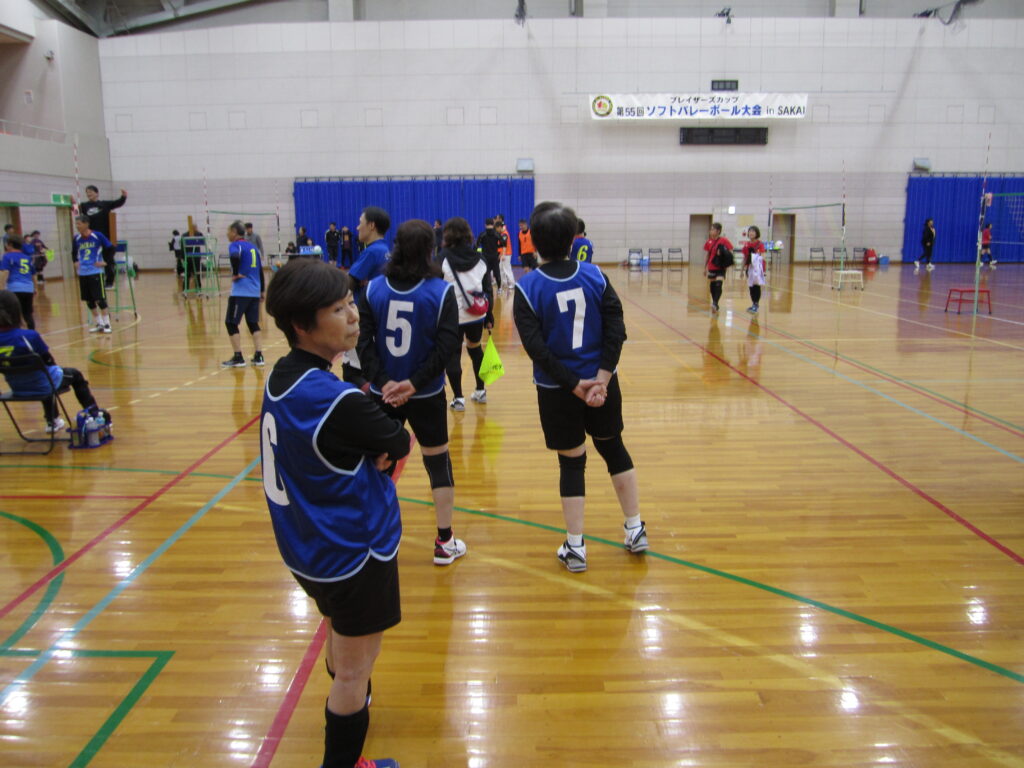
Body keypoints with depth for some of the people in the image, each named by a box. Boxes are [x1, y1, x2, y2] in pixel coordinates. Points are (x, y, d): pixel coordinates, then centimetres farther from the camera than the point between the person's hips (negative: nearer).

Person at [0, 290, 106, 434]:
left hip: (17, 388, 6)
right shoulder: (29, 336, -28)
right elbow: (48, 361, -14)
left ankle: (52, 421, 51)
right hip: (42, 385, -5)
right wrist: (52, 362, 9)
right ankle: (94, 415, 31)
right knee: (75, 375, 25)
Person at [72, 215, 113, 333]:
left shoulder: (97, 236, -8)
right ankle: (99, 323, 21)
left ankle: (106, 324, 5)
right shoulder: (77, 239, 5)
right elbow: (74, 253, 22)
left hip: (96, 272, -5)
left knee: (100, 299, -5)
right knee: (89, 301, 9)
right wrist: (76, 262, 5)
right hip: (82, 273, 5)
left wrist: (104, 262, -8)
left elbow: (110, 249, -2)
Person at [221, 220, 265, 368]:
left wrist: (235, 274, -15)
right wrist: (262, 290, 24)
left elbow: (235, 257, -29)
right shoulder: (253, 247, 17)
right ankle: (259, 357, 7)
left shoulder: (235, 245, -4)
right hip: (255, 291, 7)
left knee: (231, 323, 2)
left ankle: (238, 358, 1)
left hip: (240, 291, -7)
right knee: (253, 324, 12)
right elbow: (260, 270, 19)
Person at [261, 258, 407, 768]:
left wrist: (371, 453, -13)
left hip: (307, 548, 9)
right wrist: (391, 444, 1)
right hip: (353, 550, -9)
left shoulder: (281, 378, -3)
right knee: (355, 668, 11)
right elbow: (400, 443, -18)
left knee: (343, 641, 33)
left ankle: (349, 708, 57)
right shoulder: (335, 399, -31)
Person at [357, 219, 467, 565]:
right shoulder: (440, 291, -10)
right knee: (438, 462, 13)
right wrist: (416, 383, -17)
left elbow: (364, 341, -9)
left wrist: (382, 381, -13)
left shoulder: (374, 288, -4)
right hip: (427, 395, -2)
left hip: (382, 393, 2)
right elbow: (447, 346, -17)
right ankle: (445, 542, 21)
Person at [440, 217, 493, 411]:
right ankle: (480, 391, 31)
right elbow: (488, 289, 5)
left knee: (453, 354, 7)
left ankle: (458, 398, 5)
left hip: (453, 315, -4)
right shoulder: (478, 258, 3)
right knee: (475, 349, 23)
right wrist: (489, 315, 12)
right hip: (477, 315, 4)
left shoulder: (444, 258, -7)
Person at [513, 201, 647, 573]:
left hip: (557, 390, -2)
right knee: (613, 448, 20)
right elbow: (616, 328, -10)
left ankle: (575, 548, 19)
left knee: (571, 461, 10)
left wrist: (574, 385, -14)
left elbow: (536, 347, -18)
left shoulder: (527, 288, -11)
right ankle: (635, 530, 30)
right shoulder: (595, 275, -3)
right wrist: (601, 377, -13)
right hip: (600, 382, 2)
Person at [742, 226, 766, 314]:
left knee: (756, 286, -7)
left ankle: (756, 305, -7)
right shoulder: (747, 245, 9)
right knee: (751, 287, 8)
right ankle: (753, 304, 17)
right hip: (749, 267, 5)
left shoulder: (760, 244, -4)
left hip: (757, 267, -5)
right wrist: (743, 269, 13)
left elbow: (762, 257, -10)